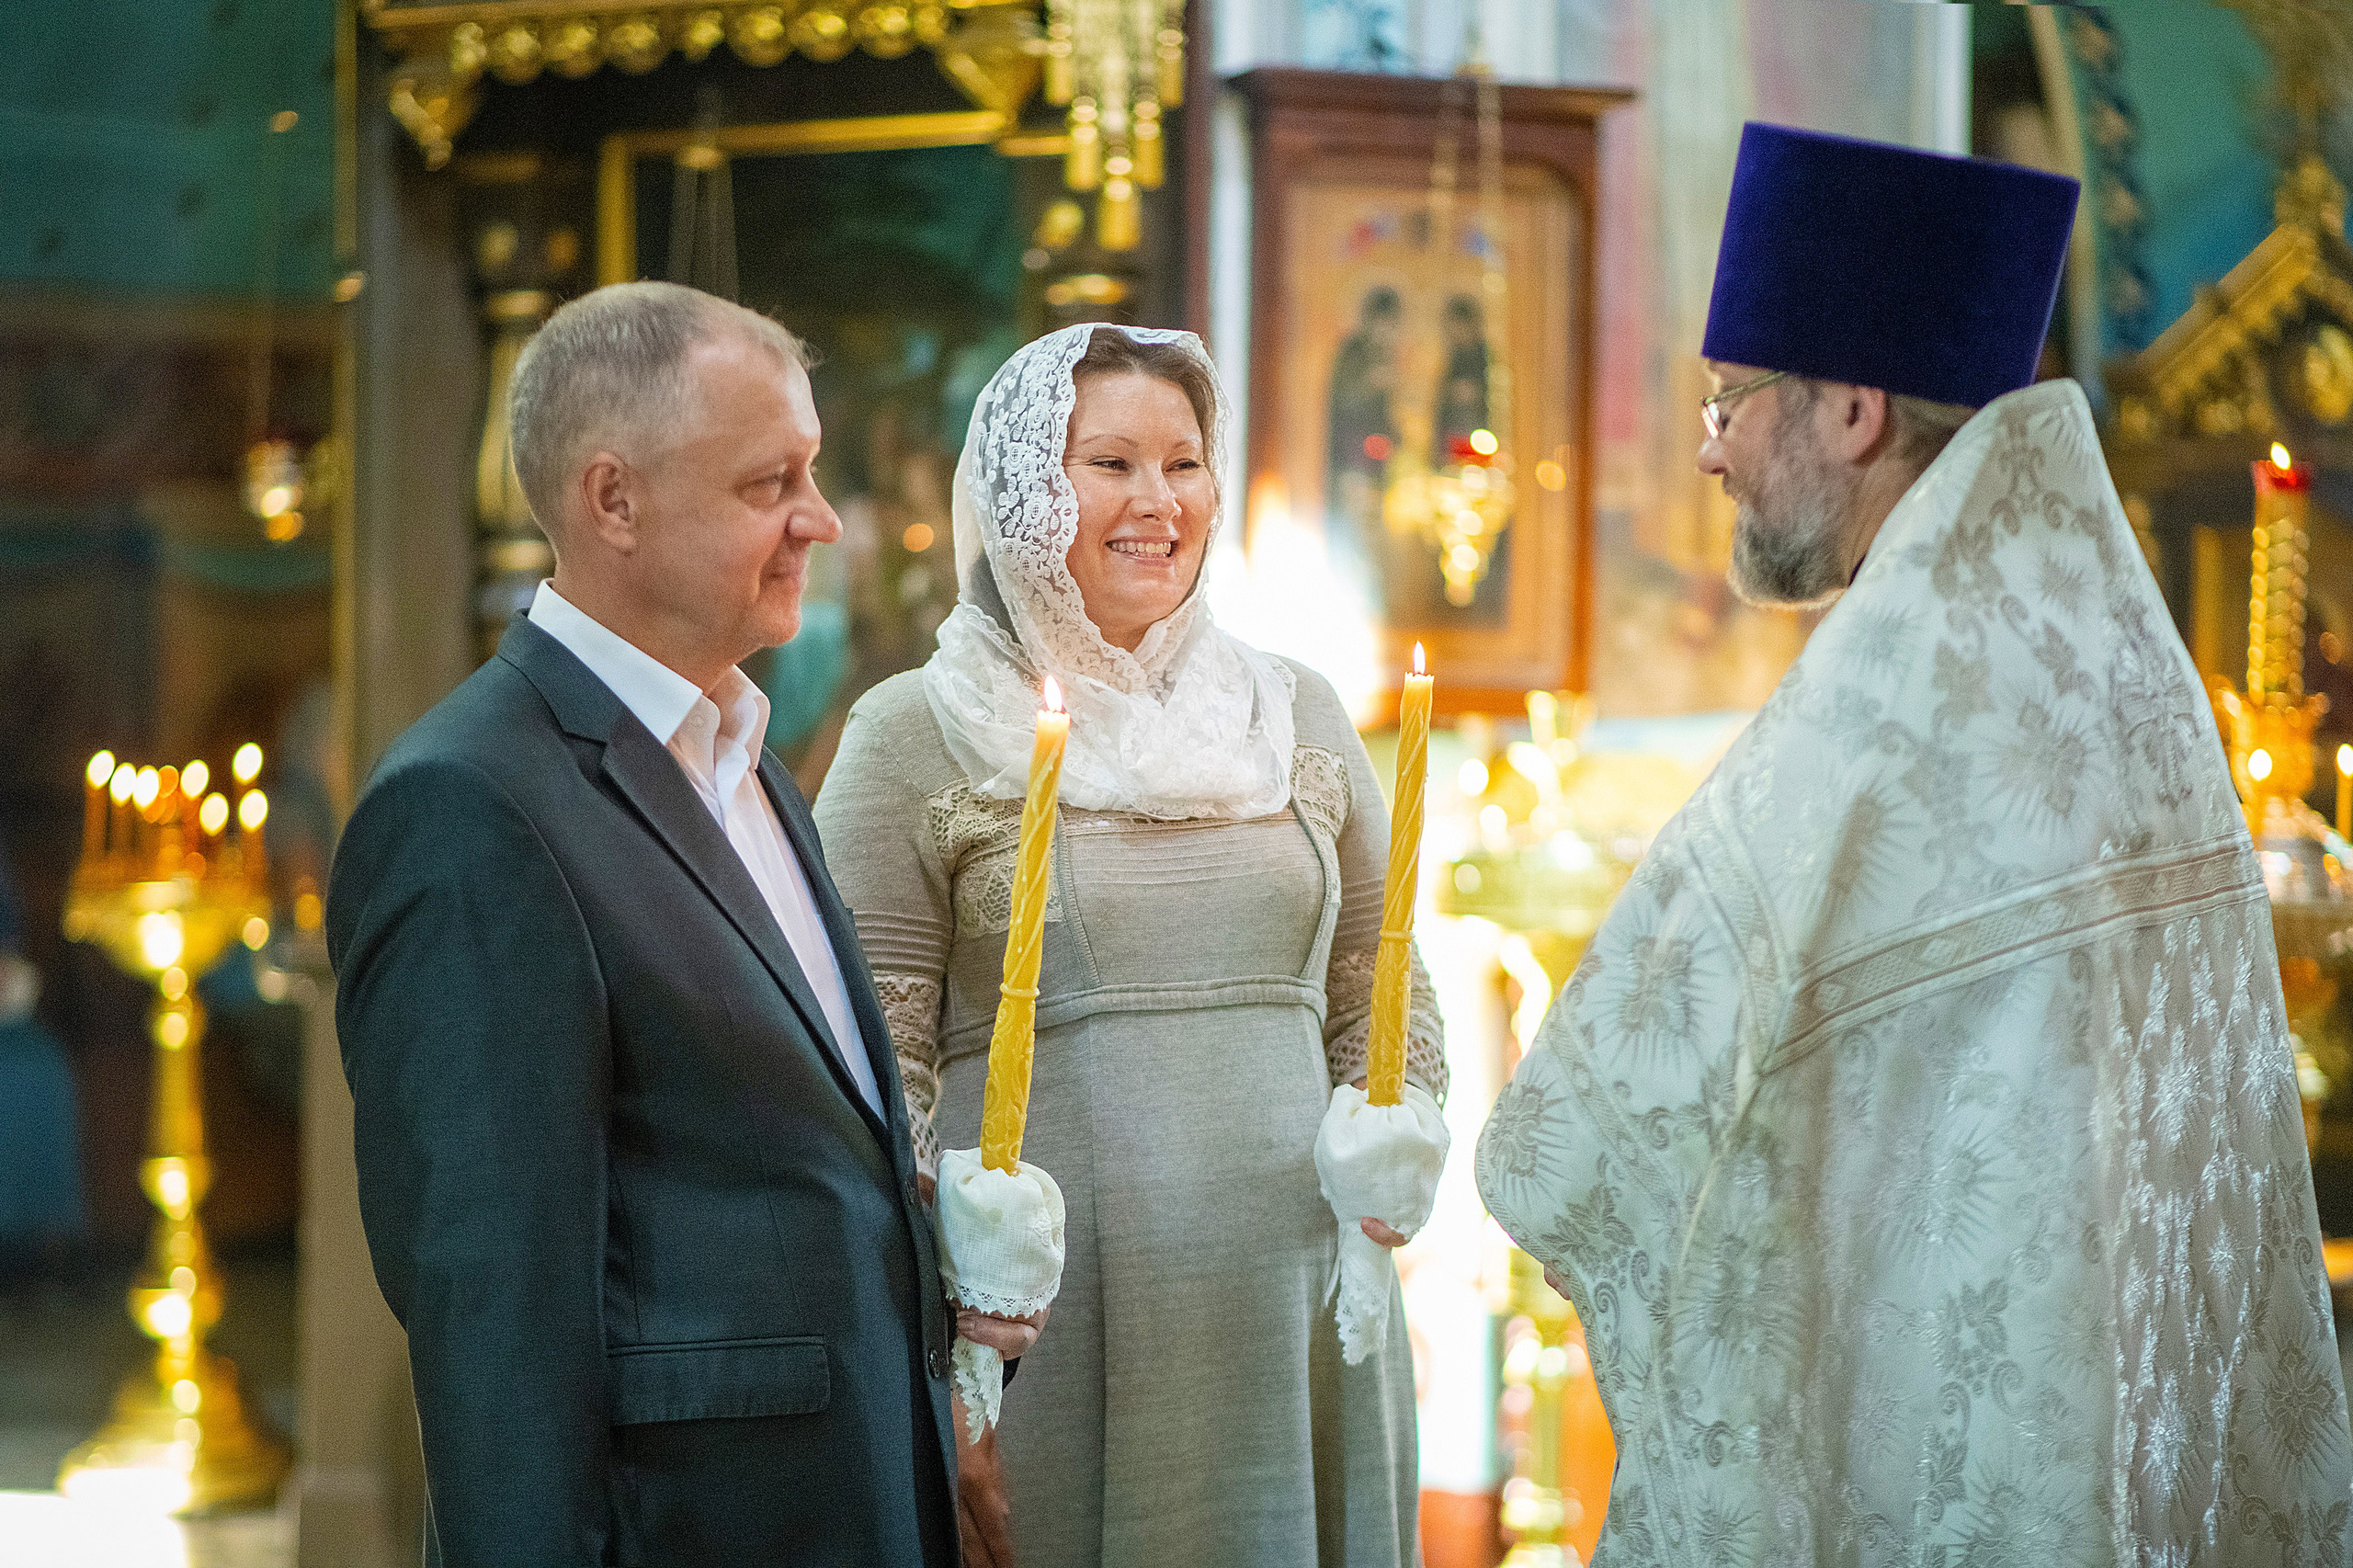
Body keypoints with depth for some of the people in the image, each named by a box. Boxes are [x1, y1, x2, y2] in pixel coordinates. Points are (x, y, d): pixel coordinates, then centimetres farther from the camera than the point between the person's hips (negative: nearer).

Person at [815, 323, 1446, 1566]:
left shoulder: (1297, 716, 14)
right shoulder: (915, 733, 1)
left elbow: (1379, 998, 20)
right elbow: (872, 1058, -3)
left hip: (1295, 1303, 4)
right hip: (1046, 1313, -4)